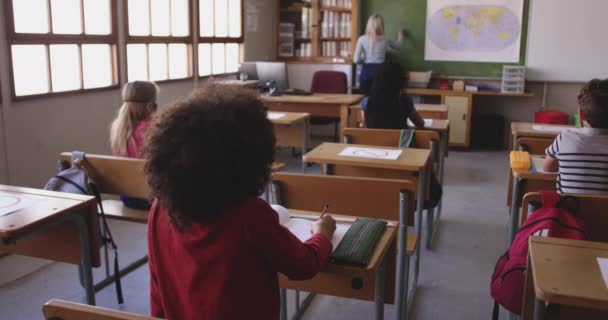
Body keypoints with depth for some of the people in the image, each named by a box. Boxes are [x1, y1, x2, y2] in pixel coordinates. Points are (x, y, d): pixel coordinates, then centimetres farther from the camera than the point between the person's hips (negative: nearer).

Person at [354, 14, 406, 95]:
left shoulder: (362, 39, -2)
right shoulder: (385, 40, 3)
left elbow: (356, 60, -5)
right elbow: (398, 45, 25)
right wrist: (400, 36, 46)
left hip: (366, 71, 0)